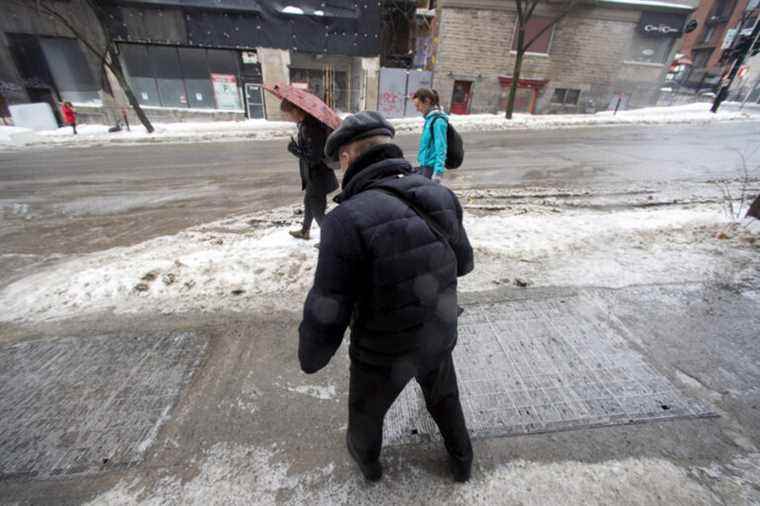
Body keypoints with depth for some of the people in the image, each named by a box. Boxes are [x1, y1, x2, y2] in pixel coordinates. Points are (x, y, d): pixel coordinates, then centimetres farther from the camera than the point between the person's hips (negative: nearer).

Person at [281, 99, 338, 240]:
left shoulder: (310, 128, -26)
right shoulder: (307, 123, 4)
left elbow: (313, 157, -27)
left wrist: (294, 149, -16)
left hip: (318, 176, -10)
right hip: (313, 174, 10)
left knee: (317, 210, 0)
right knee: (308, 203, 26)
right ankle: (304, 231, 46)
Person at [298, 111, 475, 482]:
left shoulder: (348, 220, -31)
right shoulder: (440, 197, -12)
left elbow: (326, 317, -25)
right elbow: (461, 263, 3)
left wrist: (310, 359, -4)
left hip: (383, 352, -4)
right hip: (436, 336, 5)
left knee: (366, 409, 29)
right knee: (443, 394, 34)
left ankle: (367, 457, 60)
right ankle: (461, 460, 59)